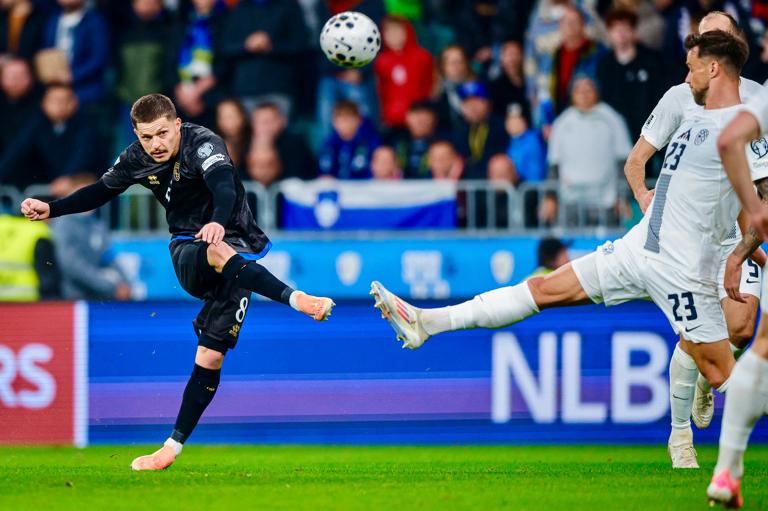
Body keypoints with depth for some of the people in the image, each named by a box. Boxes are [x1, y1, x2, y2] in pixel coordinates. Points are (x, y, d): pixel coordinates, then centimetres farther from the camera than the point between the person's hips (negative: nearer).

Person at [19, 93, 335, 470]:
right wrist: (50, 210, 11)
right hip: (187, 249, 4)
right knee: (216, 254, -36)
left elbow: (225, 187, -40)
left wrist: (219, 222, -60)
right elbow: (100, 192, 18)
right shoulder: (136, 158, -2)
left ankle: (174, 446, -4)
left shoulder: (203, 144, -20)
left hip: (235, 245, -4)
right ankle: (296, 300, -47)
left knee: (210, 357, -10)